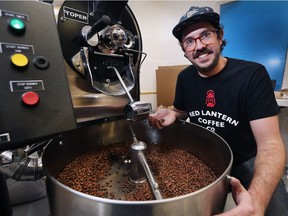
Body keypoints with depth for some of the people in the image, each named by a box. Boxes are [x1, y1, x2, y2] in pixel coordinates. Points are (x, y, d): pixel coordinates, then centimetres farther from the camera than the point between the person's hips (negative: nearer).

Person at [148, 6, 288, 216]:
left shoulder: (252, 74, -18)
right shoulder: (184, 77, -5)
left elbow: (270, 142, -22)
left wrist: (256, 198, -40)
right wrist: (172, 114, -16)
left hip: (246, 161, -2)